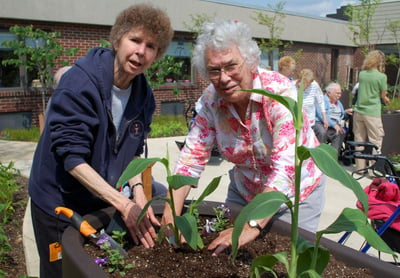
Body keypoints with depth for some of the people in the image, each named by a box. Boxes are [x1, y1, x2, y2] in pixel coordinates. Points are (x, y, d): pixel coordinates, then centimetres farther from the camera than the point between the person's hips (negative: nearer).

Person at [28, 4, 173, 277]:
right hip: (60, 203, -5)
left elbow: (133, 151, 2)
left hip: (105, 202, 5)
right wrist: (124, 204, -31)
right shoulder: (79, 83, -23)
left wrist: (138, 190, -17)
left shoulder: (143, 94, -5)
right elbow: (72, 158, -26)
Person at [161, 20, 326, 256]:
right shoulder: (211, 100, -15)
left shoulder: (280, 92, -29)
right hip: (244, 190, 4)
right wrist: (171, 215, -29)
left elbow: (286, 168, -36)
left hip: (294, 193, -3)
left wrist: (252, 226, -43)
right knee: (228, 253, 13)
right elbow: (192, 157, -16)